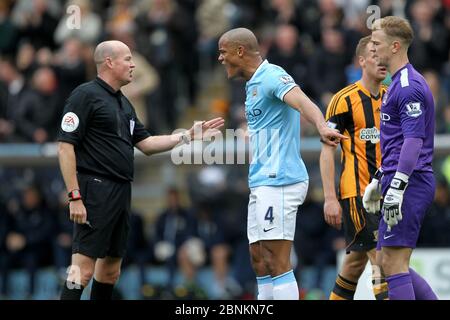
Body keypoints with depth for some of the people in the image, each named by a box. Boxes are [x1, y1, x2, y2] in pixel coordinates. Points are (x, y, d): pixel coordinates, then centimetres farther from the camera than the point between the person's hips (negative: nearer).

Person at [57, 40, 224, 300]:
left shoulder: (124, 103, 19)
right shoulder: (86, 95, -8)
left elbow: (146, 144, 23)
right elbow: (65, 146, -13)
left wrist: (187, 136, 14)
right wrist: (74, 197, -19)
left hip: (121, 192, 9)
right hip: (95, 189, -9)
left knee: (111, 270, 11)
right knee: (83, 269, -14)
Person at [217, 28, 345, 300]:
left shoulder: (272, 76, -13)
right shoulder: (254, 83, 18)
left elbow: (303, 102, -31)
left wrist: (322, 127, -51)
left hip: (279, 182, -10)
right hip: (262, 183, 10)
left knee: (277, 262, -13)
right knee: (259, 260, 10)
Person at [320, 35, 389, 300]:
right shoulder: (345, 99, -9)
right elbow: (327, 150, -9)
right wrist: (330, 198, -15)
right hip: (356, 193, -7)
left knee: (358, 259, 12)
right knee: (381, 258, -14)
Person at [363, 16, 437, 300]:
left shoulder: (409, 86, -14)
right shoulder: (400, 83, 20)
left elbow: (413, 141, -21)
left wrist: (396, 188, -25)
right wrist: (380, 180, 31)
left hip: (410, 184, -10)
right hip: (407, 184, 10)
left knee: (393, 263, -10)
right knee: (392, 264, 11)